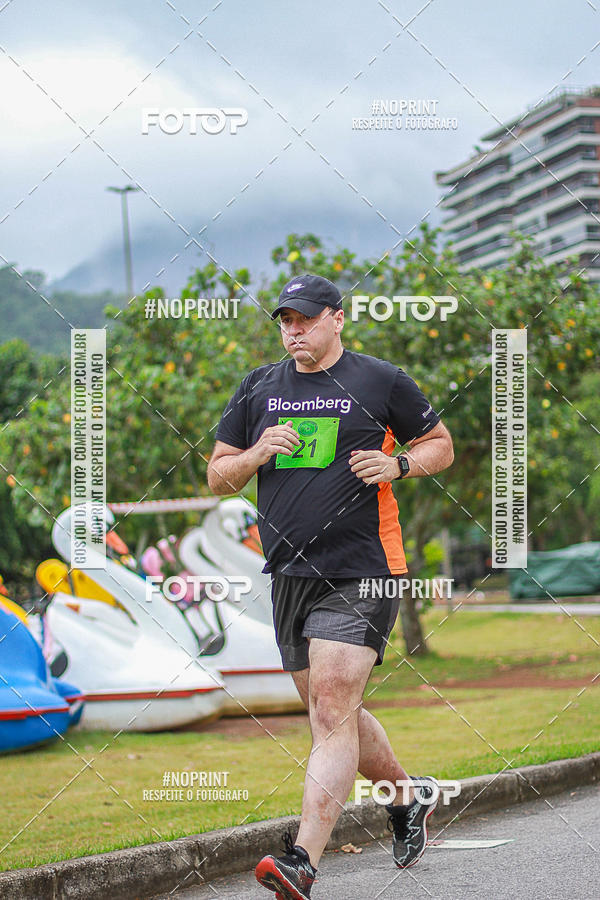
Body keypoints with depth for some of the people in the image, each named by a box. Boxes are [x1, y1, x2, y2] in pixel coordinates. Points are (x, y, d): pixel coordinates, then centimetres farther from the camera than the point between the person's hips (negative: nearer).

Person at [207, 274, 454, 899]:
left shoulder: (381, 382, 1)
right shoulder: (258, 389, 12)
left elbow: (441, 445, 11)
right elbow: (217, 477, 14)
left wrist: (398, 464, -9)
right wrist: (258, 452, -7)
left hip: (359, 572, -6)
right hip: (287, 576, 6)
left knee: (332, 715, -16)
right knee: (333, 715, 16)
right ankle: (407, 796, 40)